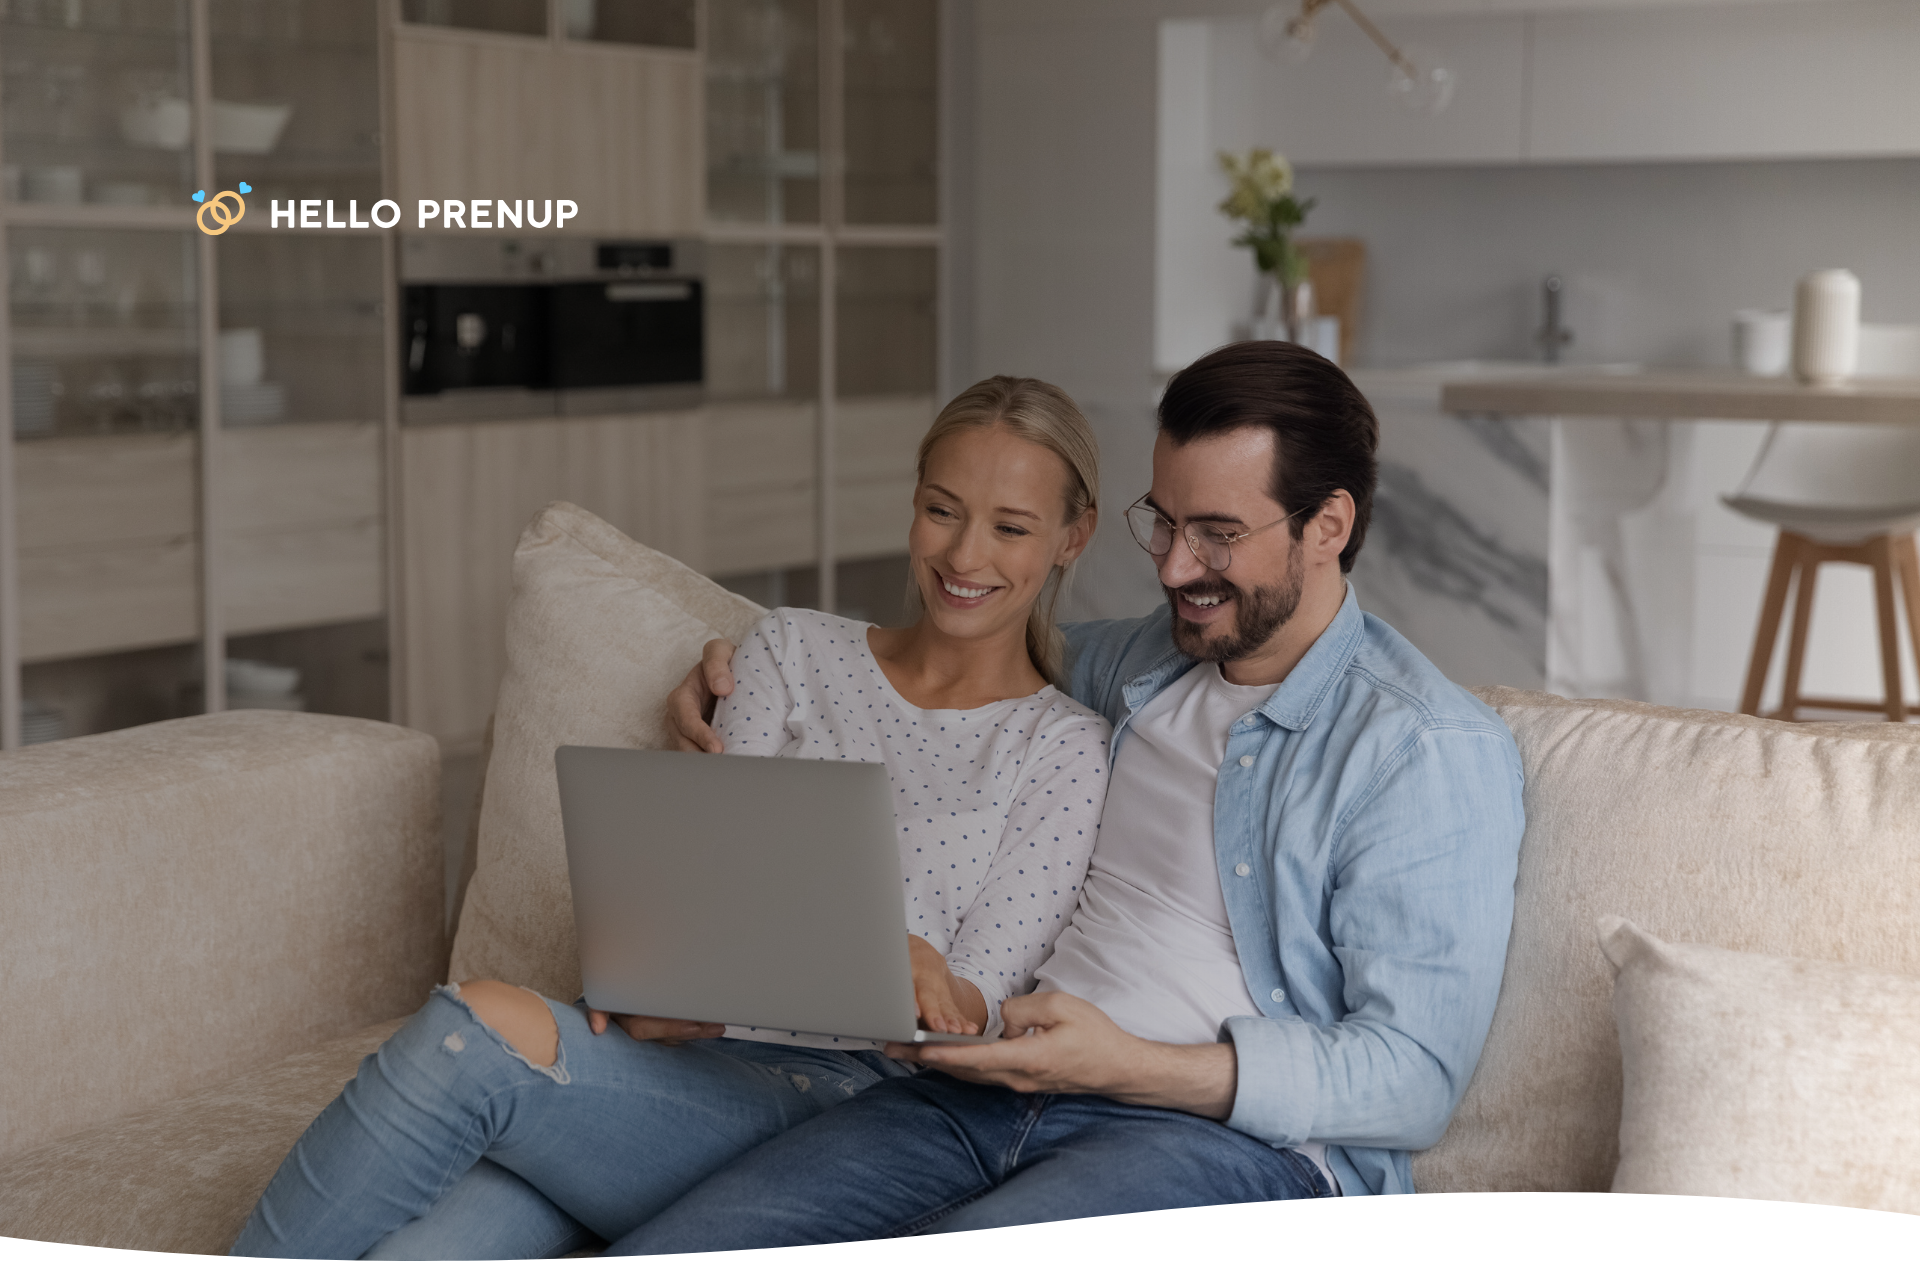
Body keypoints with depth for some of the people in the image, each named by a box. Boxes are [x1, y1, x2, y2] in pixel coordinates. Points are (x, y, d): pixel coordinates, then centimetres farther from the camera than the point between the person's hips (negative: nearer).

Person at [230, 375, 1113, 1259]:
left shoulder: (1066, 748, 10)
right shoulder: (792, 650, 20)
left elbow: (974, 1014, 1)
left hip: (828, 1091, -3)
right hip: (671, 1040, 3)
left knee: (484, 1026, -30)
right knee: (408, 1261, -29)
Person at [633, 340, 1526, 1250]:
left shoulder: (1432, 749, -3)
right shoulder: (1142, 661, 20)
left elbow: (1414, 1079, -10)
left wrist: (1126, 1065, -20)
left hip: (1241, 1136, -6)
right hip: (1002, 1094, 6)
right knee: (658, 1256, -18)